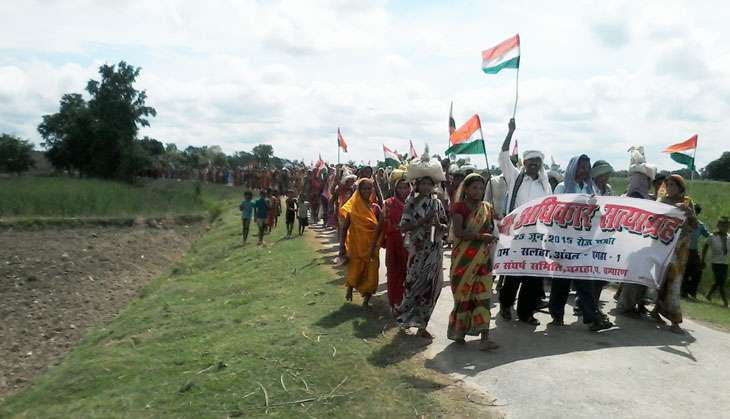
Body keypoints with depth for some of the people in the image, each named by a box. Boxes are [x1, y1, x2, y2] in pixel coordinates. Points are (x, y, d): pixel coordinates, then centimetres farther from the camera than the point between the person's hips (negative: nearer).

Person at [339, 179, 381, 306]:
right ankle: (349, 289, 37)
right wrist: (342, 247, -8)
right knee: (354, 271, 4)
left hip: (371, 247, 2)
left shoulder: (375, 207, 1)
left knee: (370, 274, 1)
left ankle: (366, 299, 19)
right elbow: (345, 228, -3)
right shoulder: (353, 207, -4)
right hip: (356, 246, -2)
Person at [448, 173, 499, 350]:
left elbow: (493, 230, 22)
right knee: (463, 294, 4)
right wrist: (481, 236, -23)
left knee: (483, 296, -1)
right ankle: (459, 330, 21)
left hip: (483, 259, 4)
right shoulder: (459, 207, -4)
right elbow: (458, 232, -16)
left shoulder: (488, 208, 11)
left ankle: (484, 337, -1)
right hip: (464, 258, -4)